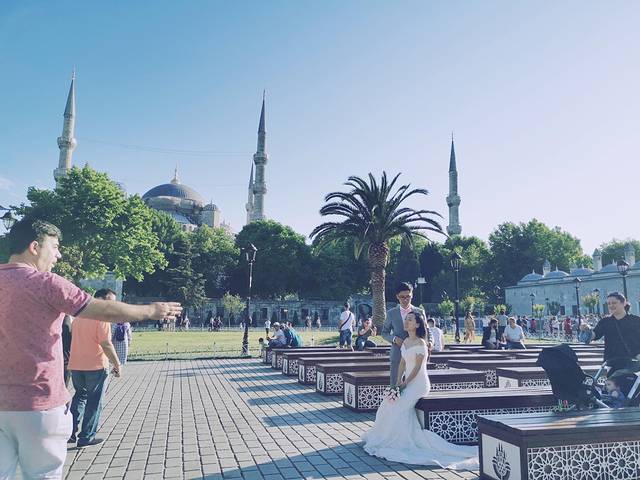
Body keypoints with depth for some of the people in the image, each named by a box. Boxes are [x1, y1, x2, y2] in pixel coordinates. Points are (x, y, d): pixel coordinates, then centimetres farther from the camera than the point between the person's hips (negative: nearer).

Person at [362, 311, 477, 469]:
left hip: (418, 383, -8)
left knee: (398, 407, -20)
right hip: (407, 381, 8)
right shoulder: (406, 341, 10)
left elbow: (417, 368, -16)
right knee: (388, 404, -6)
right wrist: (398, 381, 0)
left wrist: (404, 384, -14)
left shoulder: (420, 343, -15)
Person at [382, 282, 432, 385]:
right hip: (397, 355, 0)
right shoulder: (391, 313, 4)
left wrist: (430, 341, -14)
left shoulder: (419, 312, 4)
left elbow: (426, 330, 8)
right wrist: (394, 338, -10)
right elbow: (384, 332, 10)